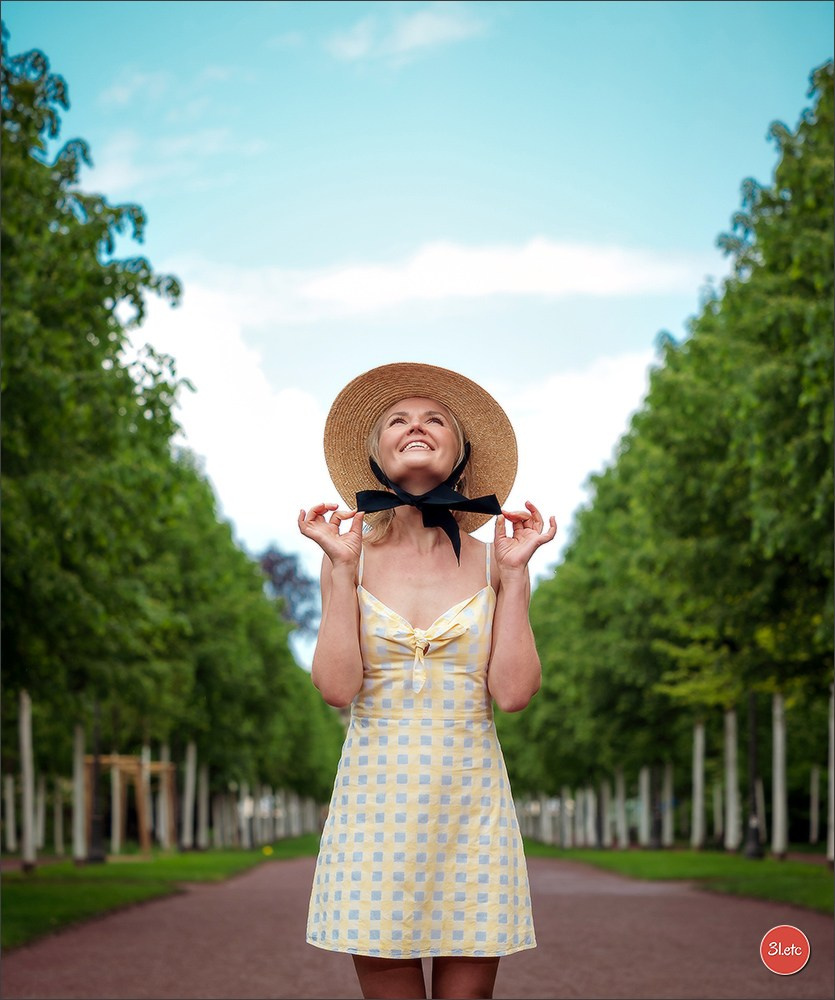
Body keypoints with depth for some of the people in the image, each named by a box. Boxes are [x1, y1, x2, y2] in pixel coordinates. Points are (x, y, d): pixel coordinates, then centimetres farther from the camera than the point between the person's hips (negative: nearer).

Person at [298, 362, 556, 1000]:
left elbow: (513, 692, -5)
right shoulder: (354, 555, 5)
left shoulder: (491, 560, 5)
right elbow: (337, 686, -7)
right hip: (376, 797, 0)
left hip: (471, 802, 0)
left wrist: (514, 572, -6)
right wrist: (341, 567, -7)